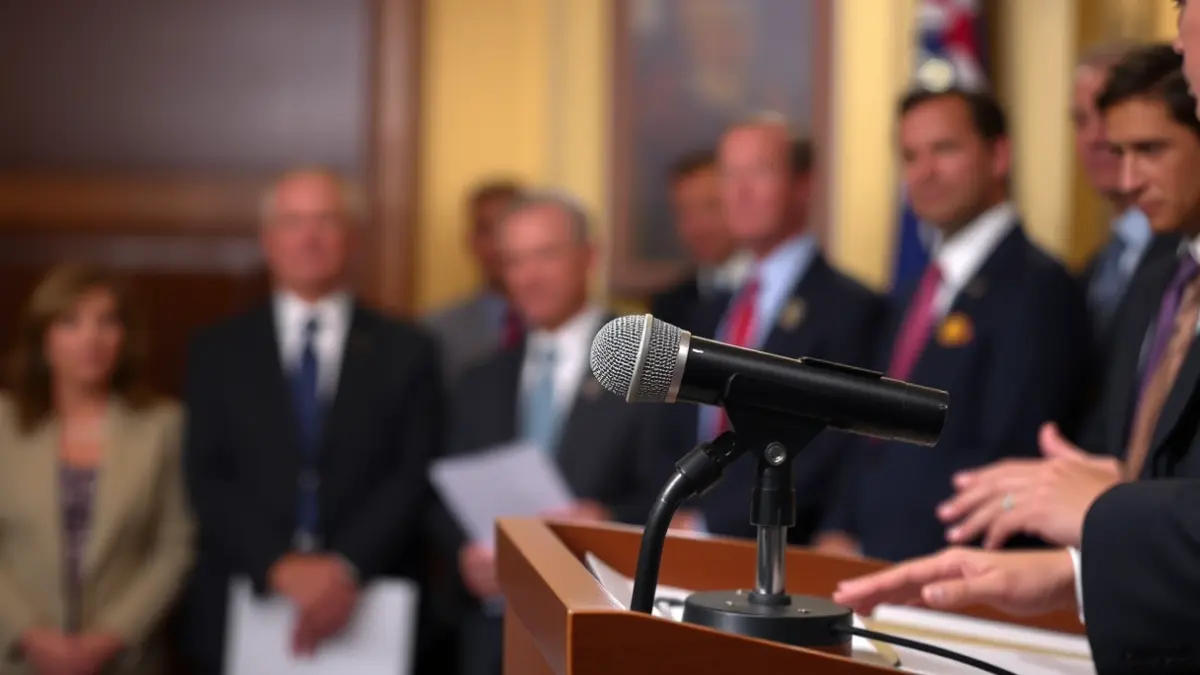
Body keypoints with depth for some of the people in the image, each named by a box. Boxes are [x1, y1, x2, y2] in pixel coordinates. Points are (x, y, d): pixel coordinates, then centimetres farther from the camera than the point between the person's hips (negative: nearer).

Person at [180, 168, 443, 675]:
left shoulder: (407, 352, 8)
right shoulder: (218, 351, 9)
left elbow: (415, 478, -1)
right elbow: (207, 478, 1)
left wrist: (347, 566, -15)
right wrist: (280, 566, -14)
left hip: (371, 613, 0)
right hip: (241, 616, 1)